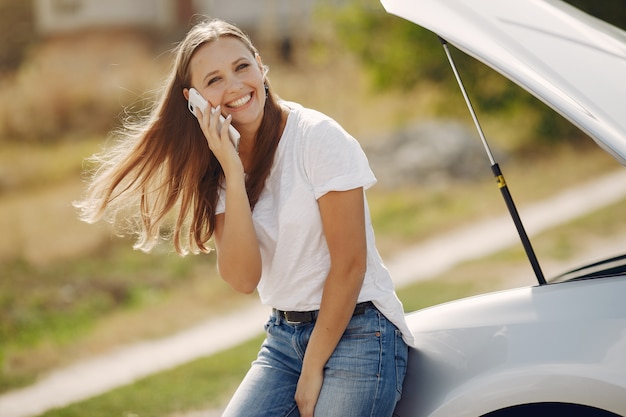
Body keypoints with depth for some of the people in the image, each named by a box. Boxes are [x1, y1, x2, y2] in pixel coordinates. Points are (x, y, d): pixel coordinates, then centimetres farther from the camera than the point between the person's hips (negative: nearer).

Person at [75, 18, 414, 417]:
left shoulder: (318, 137, -12)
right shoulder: (218, 166, 4)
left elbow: (349, 263, -12)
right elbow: (243, 277, -9)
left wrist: (313, 369, -10)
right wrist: (233, 173, -17)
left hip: (355, 331, -5)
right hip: (283, 337, 5)